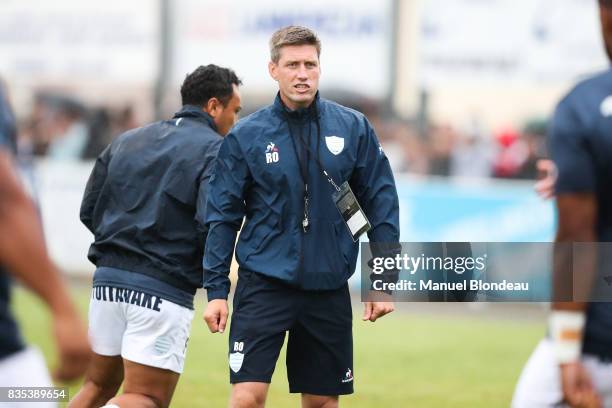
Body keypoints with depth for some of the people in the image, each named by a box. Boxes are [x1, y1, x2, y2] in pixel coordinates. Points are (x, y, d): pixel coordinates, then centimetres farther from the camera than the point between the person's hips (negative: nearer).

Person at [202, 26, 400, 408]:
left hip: (329, 288, 2)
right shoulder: (246, 136, -2)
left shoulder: (354, 128, 1)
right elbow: (223, 216, 0)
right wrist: (216, 289, -4)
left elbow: (381, 203, 6)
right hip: (264, 284, -2)